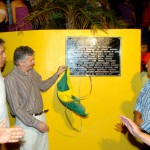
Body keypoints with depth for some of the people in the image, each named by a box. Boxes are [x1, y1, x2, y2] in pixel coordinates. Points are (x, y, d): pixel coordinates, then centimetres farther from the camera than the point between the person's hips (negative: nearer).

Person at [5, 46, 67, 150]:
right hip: (27, 122, -7)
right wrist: (36, 123, -20)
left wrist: (57, 74, 14)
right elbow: (16, 108, -21)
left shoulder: (32, 72, 3)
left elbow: (43, 86, 22)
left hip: (41, 117, 8)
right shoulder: (11, 79, -21)